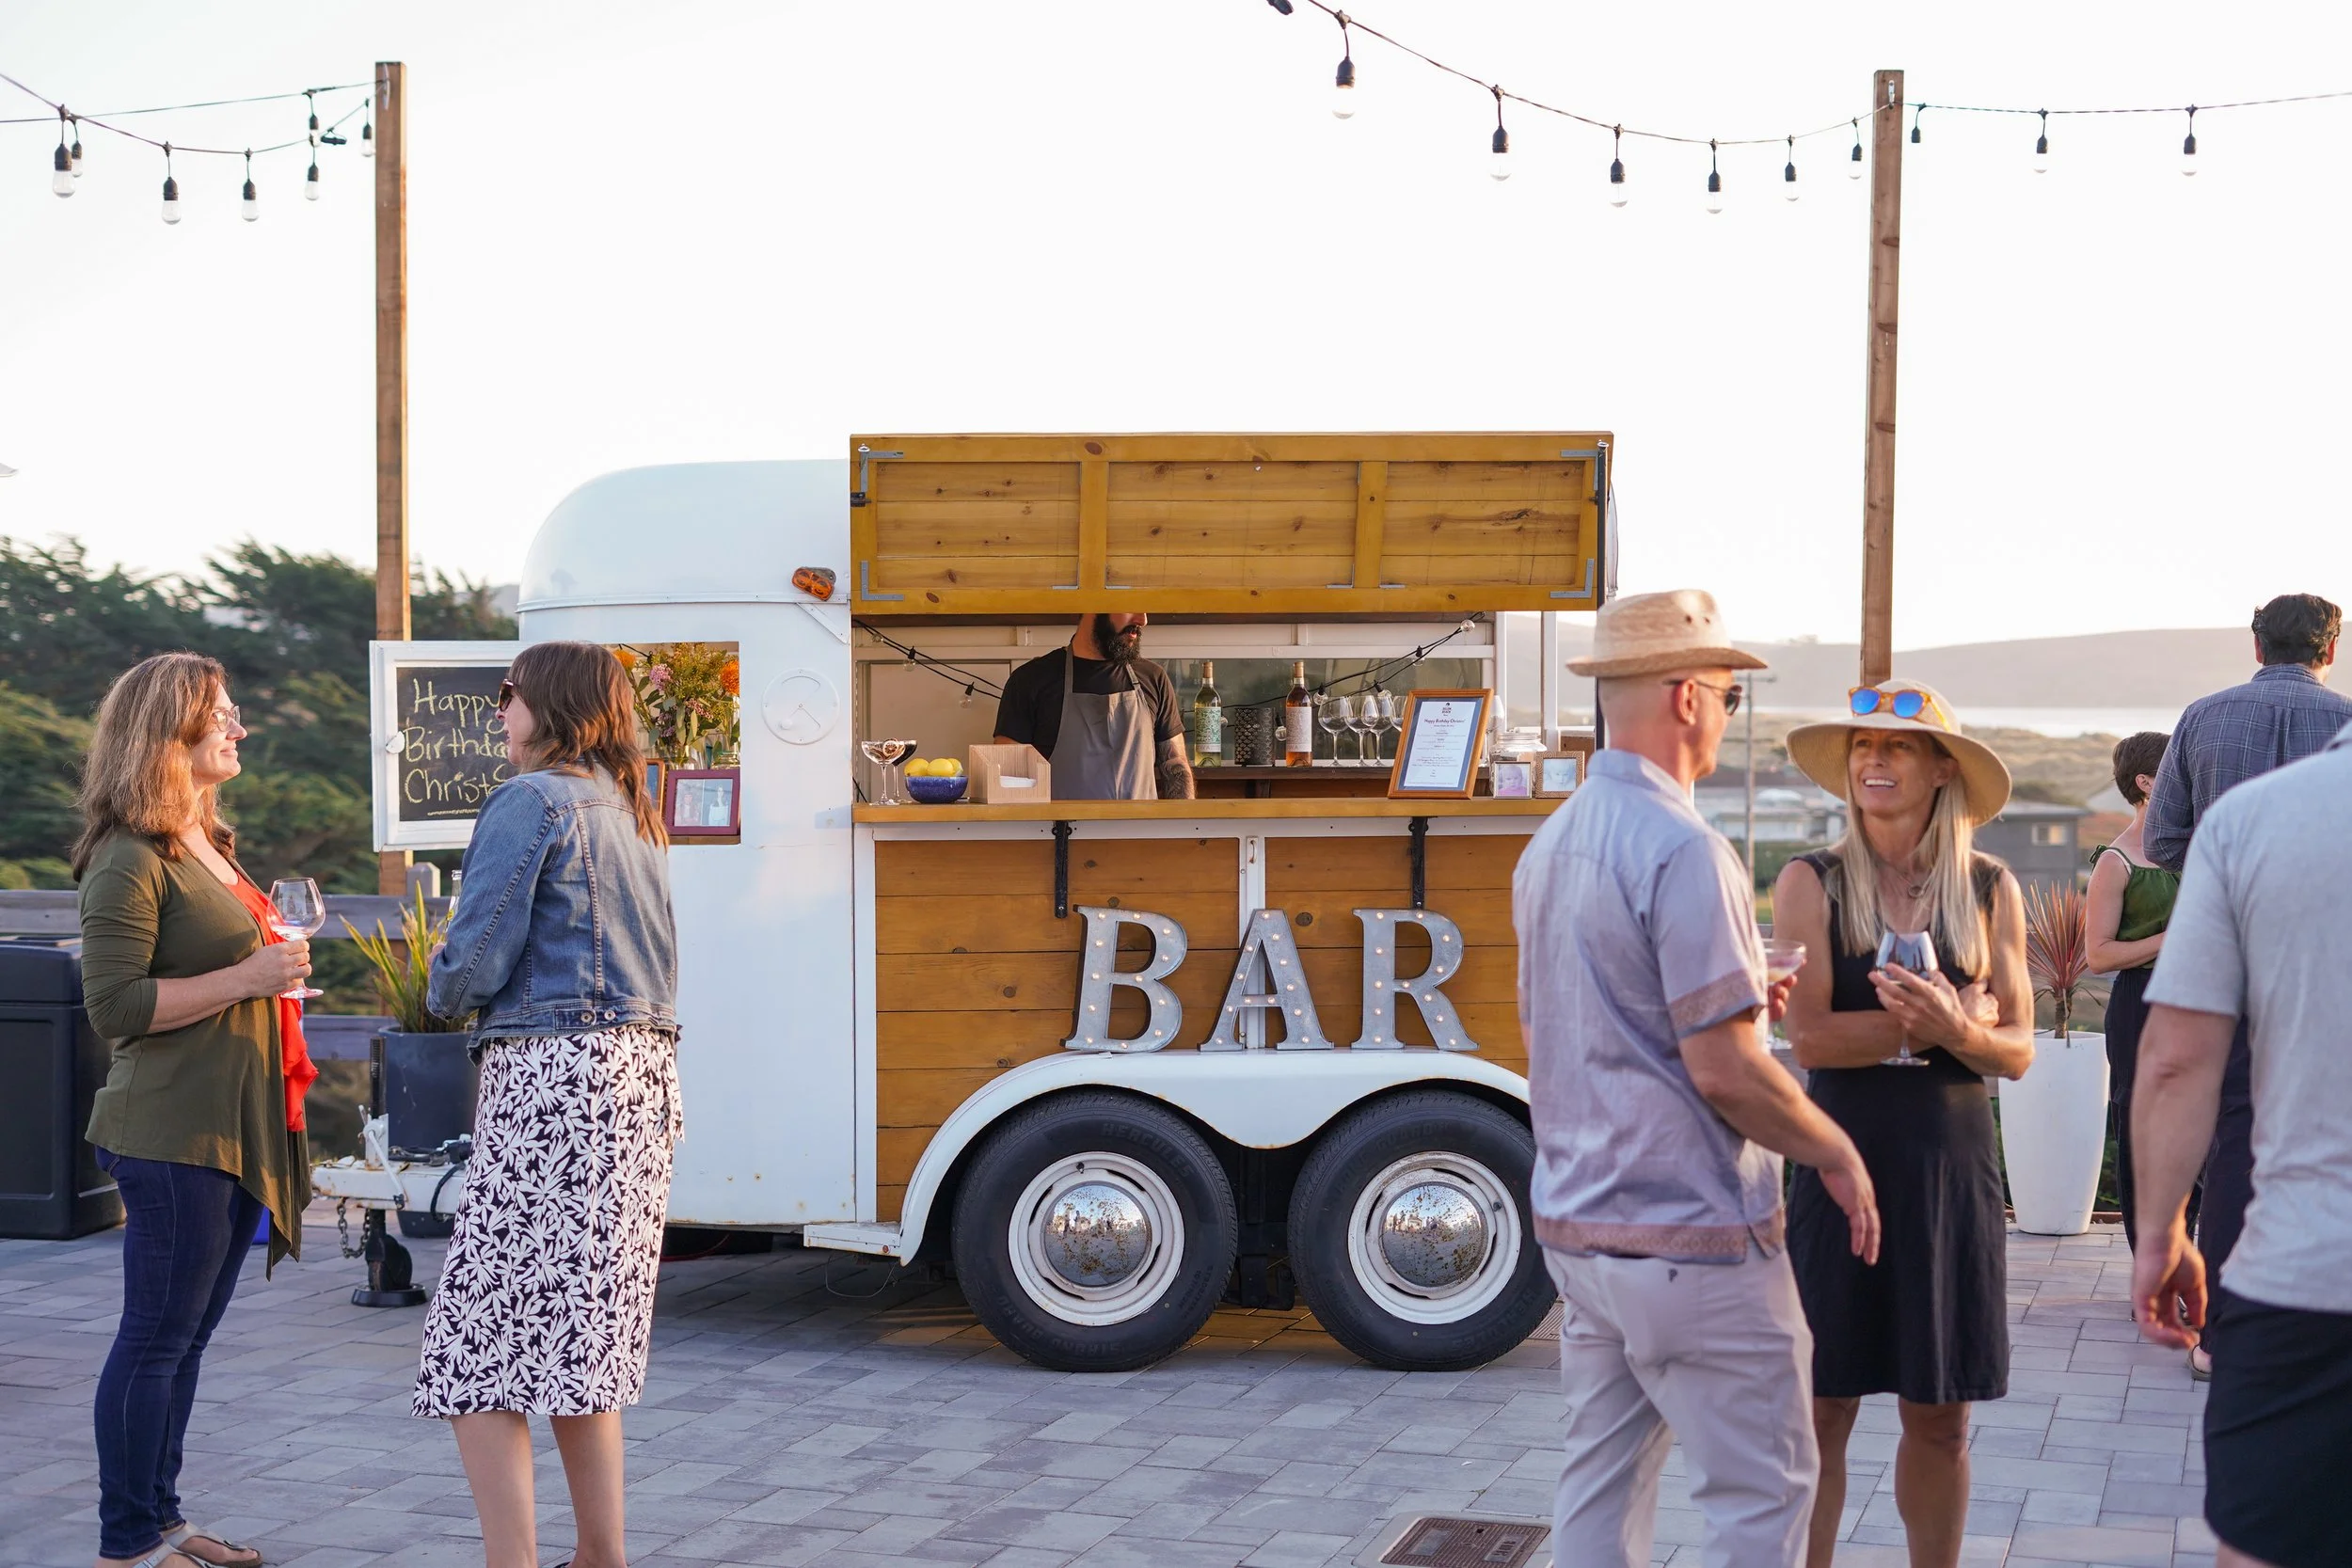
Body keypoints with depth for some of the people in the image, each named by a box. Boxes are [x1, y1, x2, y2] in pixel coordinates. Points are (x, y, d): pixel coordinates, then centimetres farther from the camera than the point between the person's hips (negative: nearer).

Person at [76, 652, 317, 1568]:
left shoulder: (206, 847, 16)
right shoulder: (131, 859, -13)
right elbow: (115, 1005, -19)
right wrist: (246, 978, -19)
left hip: (235, 1133, 9)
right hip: (174, 1137, -9)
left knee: (187, 1335, 13)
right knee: (156, 1339, -3)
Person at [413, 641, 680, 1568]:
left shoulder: (530, 801, -8)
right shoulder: (630, 812, 18)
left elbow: (475, 962, -13)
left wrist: (442, 996, 10)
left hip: (552, 1074, -9)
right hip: (642, 1073, 9)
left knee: (482, 1343, -5)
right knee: (581, 1337, 16)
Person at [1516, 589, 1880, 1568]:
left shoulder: (1549, 846, 10)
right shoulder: (1682, 852, -18)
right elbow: (1722, 1070, -20)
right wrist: (1836, 1153, -5)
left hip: (1574, 1222, 9)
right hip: (1691, 1238, -9)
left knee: (1600, 1487, 13)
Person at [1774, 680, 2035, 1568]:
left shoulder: (1990, 890, 4)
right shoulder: (1811, 884, -2)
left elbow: (2016, 1052, 2)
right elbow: (1809, 1036, -13)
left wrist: (1956, 1030, -19)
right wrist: (1946, 1023, -17)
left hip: (1953, 1168, 2)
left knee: (1939, 1420, 10)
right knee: (1822, 1411, 2)